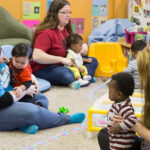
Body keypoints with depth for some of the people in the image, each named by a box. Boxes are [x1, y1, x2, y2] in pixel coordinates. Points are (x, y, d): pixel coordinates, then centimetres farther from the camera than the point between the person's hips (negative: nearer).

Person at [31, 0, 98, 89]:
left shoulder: (67, 29, 10)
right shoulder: (46, 33, -19)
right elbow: (36, 56, -31)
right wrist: (61, 59, -31)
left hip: (61, 66, 9)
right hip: (43, 70, -9)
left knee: (93, 61, 3)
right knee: (66, 74, -39)